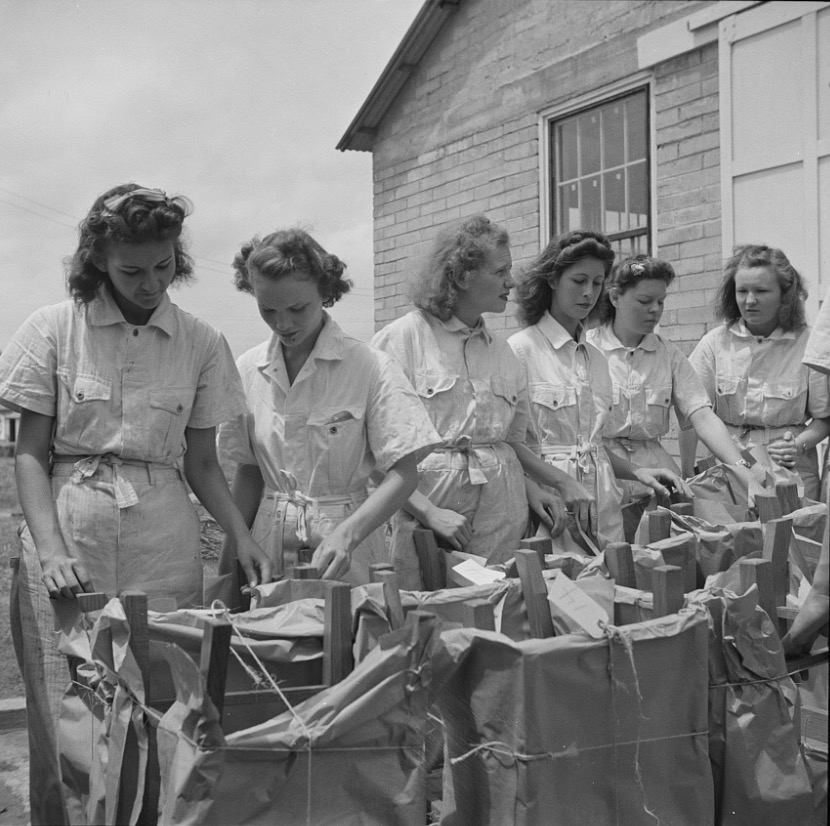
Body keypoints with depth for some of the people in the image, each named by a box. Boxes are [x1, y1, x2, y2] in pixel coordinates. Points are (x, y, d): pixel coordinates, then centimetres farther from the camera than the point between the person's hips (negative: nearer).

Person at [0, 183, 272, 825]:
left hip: (163, 542, 1)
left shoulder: (200, 343, 4)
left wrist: (243, 537, -5)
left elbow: (200, 463, 9)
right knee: (67, 723, 0)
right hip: (69, 530, -1)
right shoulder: (55, 329, 0)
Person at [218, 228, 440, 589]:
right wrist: (230, 559, 3)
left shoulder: (368, 366, -11)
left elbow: (402, 475, -12)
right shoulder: (248, 369, 2)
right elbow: (248, 471, 10)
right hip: (271, 545, 3)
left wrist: (346, 533, -26)